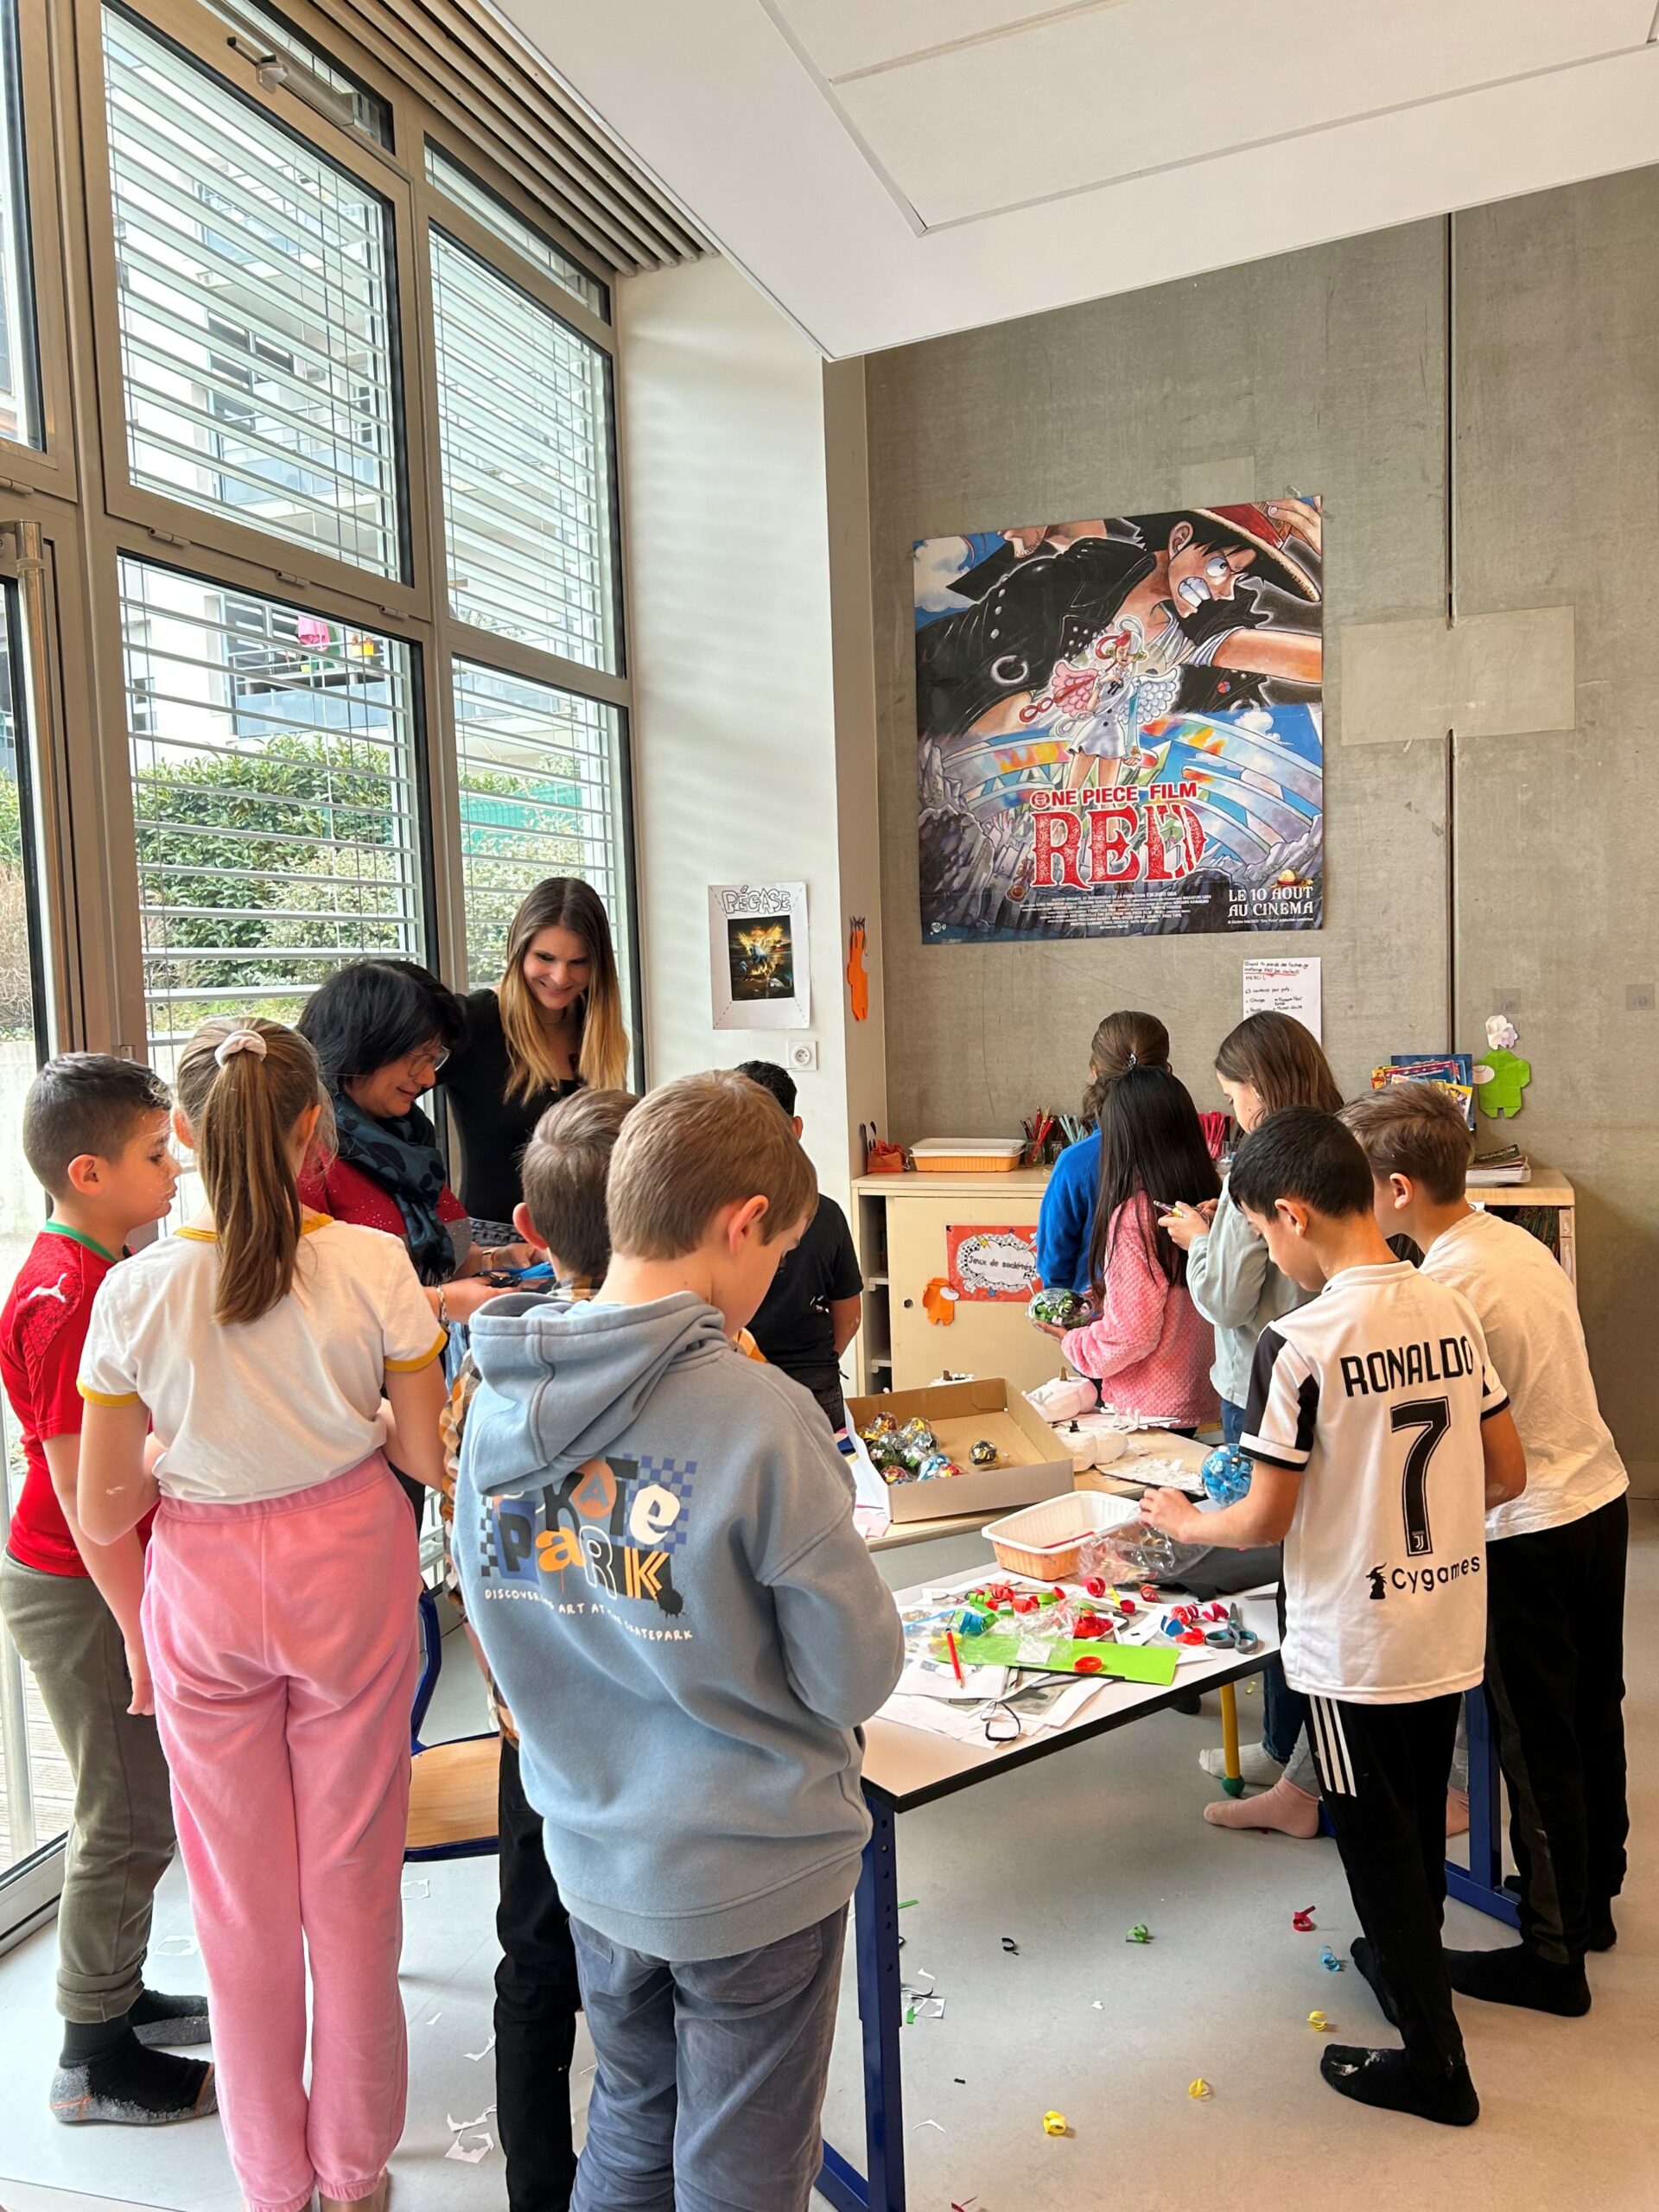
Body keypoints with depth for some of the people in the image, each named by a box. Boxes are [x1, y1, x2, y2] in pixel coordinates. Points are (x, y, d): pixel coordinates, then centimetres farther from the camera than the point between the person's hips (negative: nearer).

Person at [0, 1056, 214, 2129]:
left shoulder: (89, 1275, 6)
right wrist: (144, 1632, -20)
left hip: (115, 1573, 9)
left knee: (142, 1807, 21)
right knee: (126, 1822, 5)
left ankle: (119, 1995, 38)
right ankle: (96, 2060, 23)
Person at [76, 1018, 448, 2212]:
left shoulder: (135, 1293, -16)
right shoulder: (374, 1265, -17)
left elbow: (106, 1512, -9)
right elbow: (430, 1456, -9)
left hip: (206, 1591, 0)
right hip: (349, 1574, 0)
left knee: (242, 1899, 19)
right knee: (353, 1882, 18)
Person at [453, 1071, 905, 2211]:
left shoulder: (499, 1399, -9)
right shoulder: (759, 1414, -27)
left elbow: (497, 1613, 3)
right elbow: (858, 1677, -20)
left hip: (593, 1852, 5)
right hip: (757, 1870, -5)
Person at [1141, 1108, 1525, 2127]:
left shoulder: (1300, 1342, -23)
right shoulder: (1452, 1308, -5)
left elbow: (1265, 1520, -16)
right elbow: (1508, 1476, 3)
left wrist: (1184, 1519, 3)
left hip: (1356, 1647, -6)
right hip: (1451, 1629, 6)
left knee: (1378, 1844, 13)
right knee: (1421, 1822, 26)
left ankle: (1434, 2060, 28)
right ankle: (1408, 1964, 48)